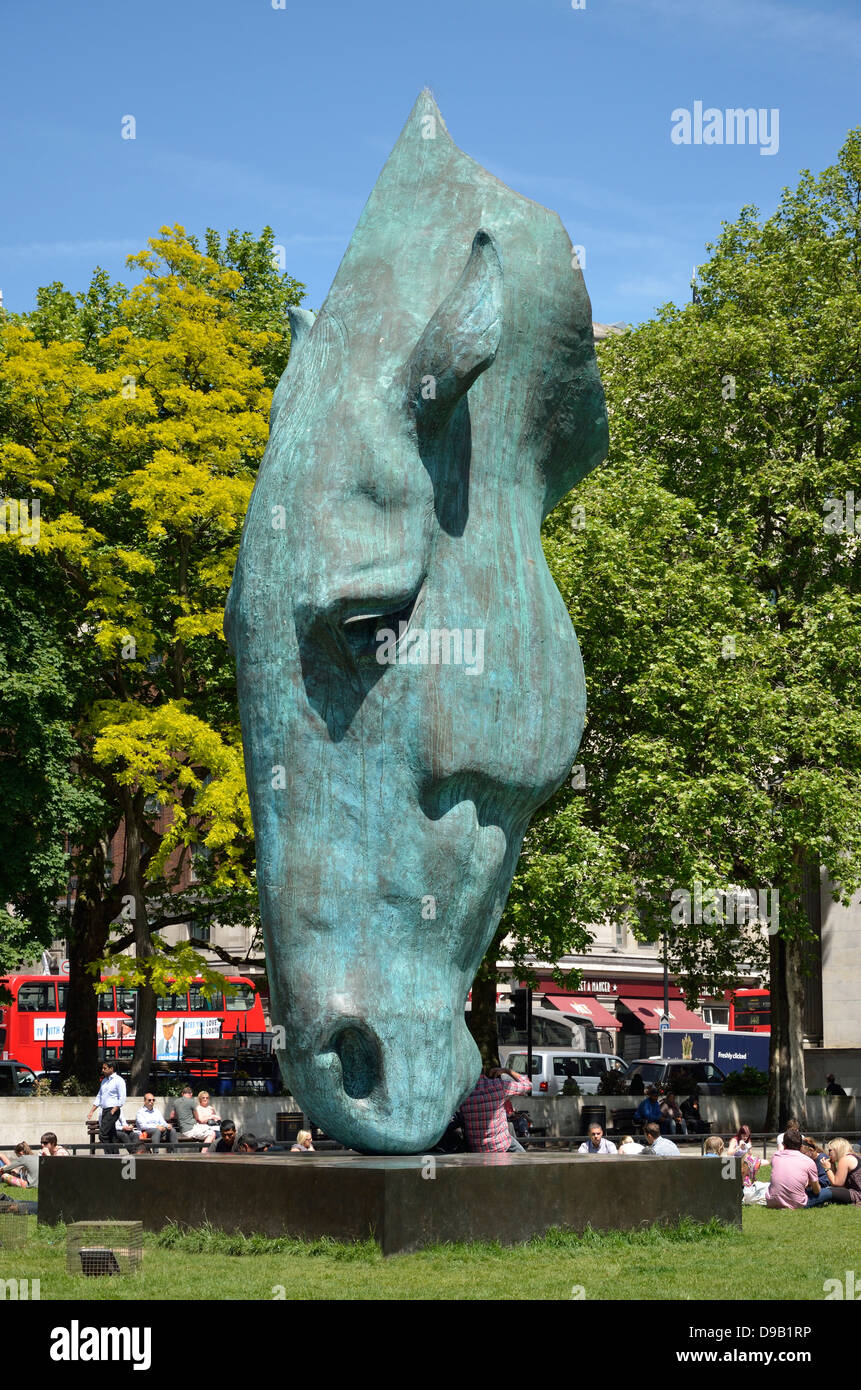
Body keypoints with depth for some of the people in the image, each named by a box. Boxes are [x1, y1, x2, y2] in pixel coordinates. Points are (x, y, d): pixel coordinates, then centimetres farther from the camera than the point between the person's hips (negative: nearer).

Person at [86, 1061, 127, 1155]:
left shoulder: (119, 1080, -6)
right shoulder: (104, 1081, 18)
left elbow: (122, 1100, -11)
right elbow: (99, 1097, 22)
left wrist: (113, 1111, -16)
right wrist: (91, 1111, 14)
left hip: (112, 1110, -8)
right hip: (104, 1110, 8)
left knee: (103, 1135, -16)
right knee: (112, 1136, 7)